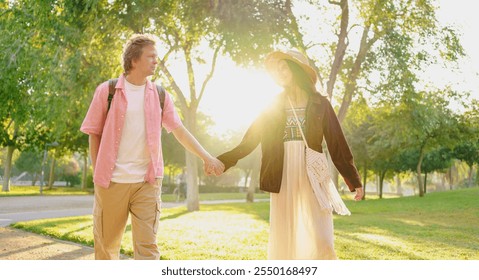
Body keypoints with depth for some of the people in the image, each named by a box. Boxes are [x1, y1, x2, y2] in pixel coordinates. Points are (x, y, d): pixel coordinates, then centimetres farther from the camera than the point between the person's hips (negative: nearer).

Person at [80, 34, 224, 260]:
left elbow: (179, 131, 6)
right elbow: (94, 134, 4)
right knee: (106, 243, 11)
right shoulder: (107, 91, -1)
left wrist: (206, 157, -2)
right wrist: (98, 172, 1)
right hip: (111, 181, -1)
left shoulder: (160, 95, 6)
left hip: (147, 182, 1)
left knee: (147, 245, -3)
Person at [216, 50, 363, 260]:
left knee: (318, 240, -11)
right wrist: (223, 161, -2)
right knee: (284, 240, 2)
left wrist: (354, 180, 5)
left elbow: (337, 144, 6)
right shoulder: (273, 106, 12)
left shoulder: (320, 104, 7)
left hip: (311, 177, -2)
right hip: (283, 179, 2)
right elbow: (249, 141, 9)